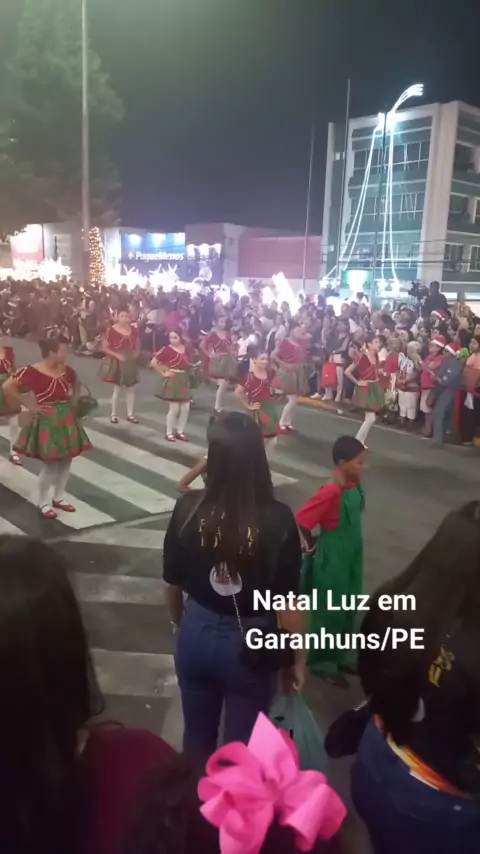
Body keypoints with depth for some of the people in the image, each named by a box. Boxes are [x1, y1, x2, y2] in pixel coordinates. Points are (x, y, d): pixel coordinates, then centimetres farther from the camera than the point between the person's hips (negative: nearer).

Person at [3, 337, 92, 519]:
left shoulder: (67, 370, 2)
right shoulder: (32, 371, -16)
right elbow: (7, 387, -13)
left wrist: (71, 401, 6)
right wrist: (29, 404, -12)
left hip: (66, 419, 6)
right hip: (47, 421, -6)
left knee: (66, 460, 12)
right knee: (50, 464, 0)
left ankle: (59, 498, 29)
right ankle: (43, 502, 18)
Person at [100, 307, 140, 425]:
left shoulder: (134, 330, 1)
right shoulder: (111, 330, -15)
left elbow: (137, 345, 17)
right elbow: (104, 348, -12)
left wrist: (136, 353, -2)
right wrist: (117, 355, -21)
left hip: (130, 362, 5)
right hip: (117, 362, -5)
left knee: (131, 389, 10)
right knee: (117, 389, 3)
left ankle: (130, 414, 21)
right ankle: (114, 414, 17)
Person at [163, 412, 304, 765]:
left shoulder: (188, 508, -16)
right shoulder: (278, 519, -23)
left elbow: (173, 582, -3)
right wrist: (297, 658, 0)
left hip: (196, 634, 3)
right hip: (250, 641, -2)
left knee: (197, 737, 27)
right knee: (242, 744, 22)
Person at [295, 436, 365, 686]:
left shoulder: (354, 485, -2)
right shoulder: (331, 491, -28)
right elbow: (300, 519, -25)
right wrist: (312, 544, -9)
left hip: (352, 558, 8)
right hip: (332, 561, -8)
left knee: (348, 609, 21)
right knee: (329, 612, 9)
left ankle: (341, 656, 40)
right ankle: (322, 663, 27)